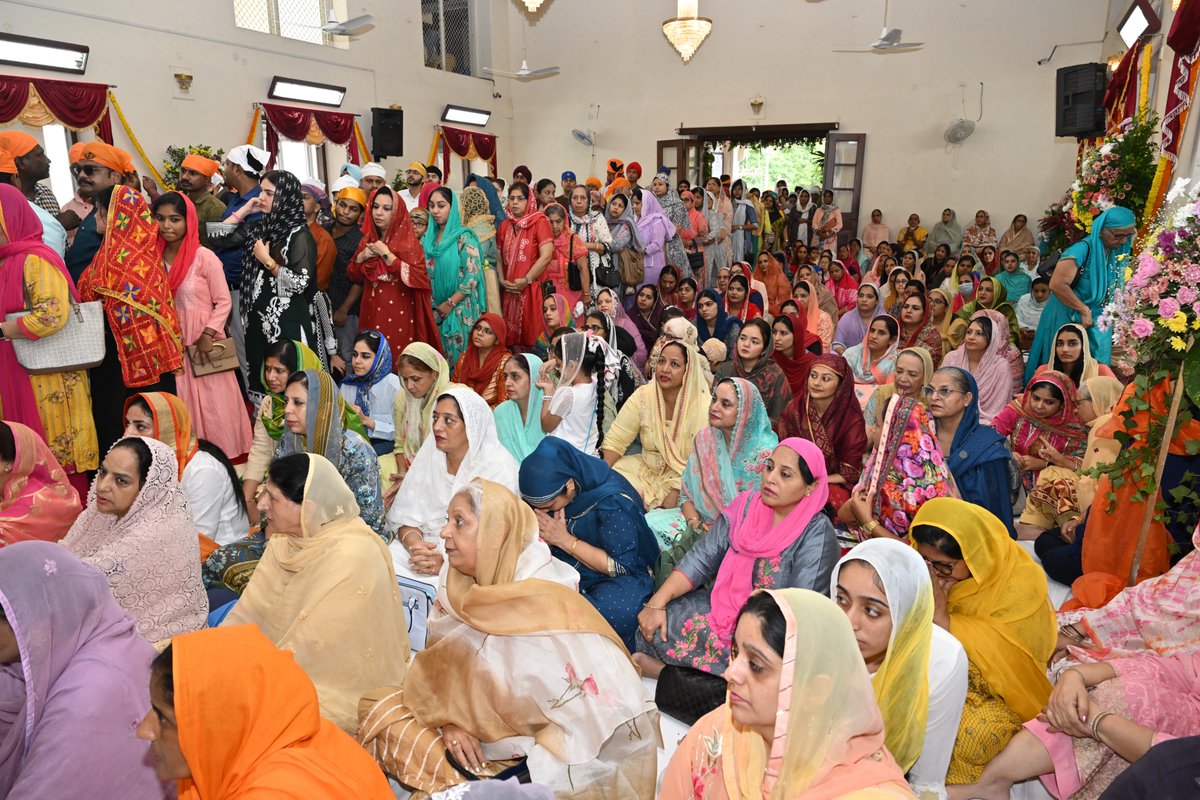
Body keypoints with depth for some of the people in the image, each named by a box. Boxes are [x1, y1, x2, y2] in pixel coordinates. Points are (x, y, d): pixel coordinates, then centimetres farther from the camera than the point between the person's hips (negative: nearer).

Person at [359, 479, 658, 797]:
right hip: (479, 721, 7)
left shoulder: (548, 608, -28)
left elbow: (606, 715, -27)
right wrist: (447, 719, -13)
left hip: (539, 748, -6)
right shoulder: (455, 584, -9)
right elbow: (438, 659, 4)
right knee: (379, 707, -1)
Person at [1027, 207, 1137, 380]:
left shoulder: (1118, 253, 1)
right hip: (1068, 320, -6)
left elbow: (1116, 288, 12)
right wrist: (1084, 310, -20)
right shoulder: (1082, 250, -20)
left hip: (1097, 324, 7)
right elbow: (1057, 285, -28)